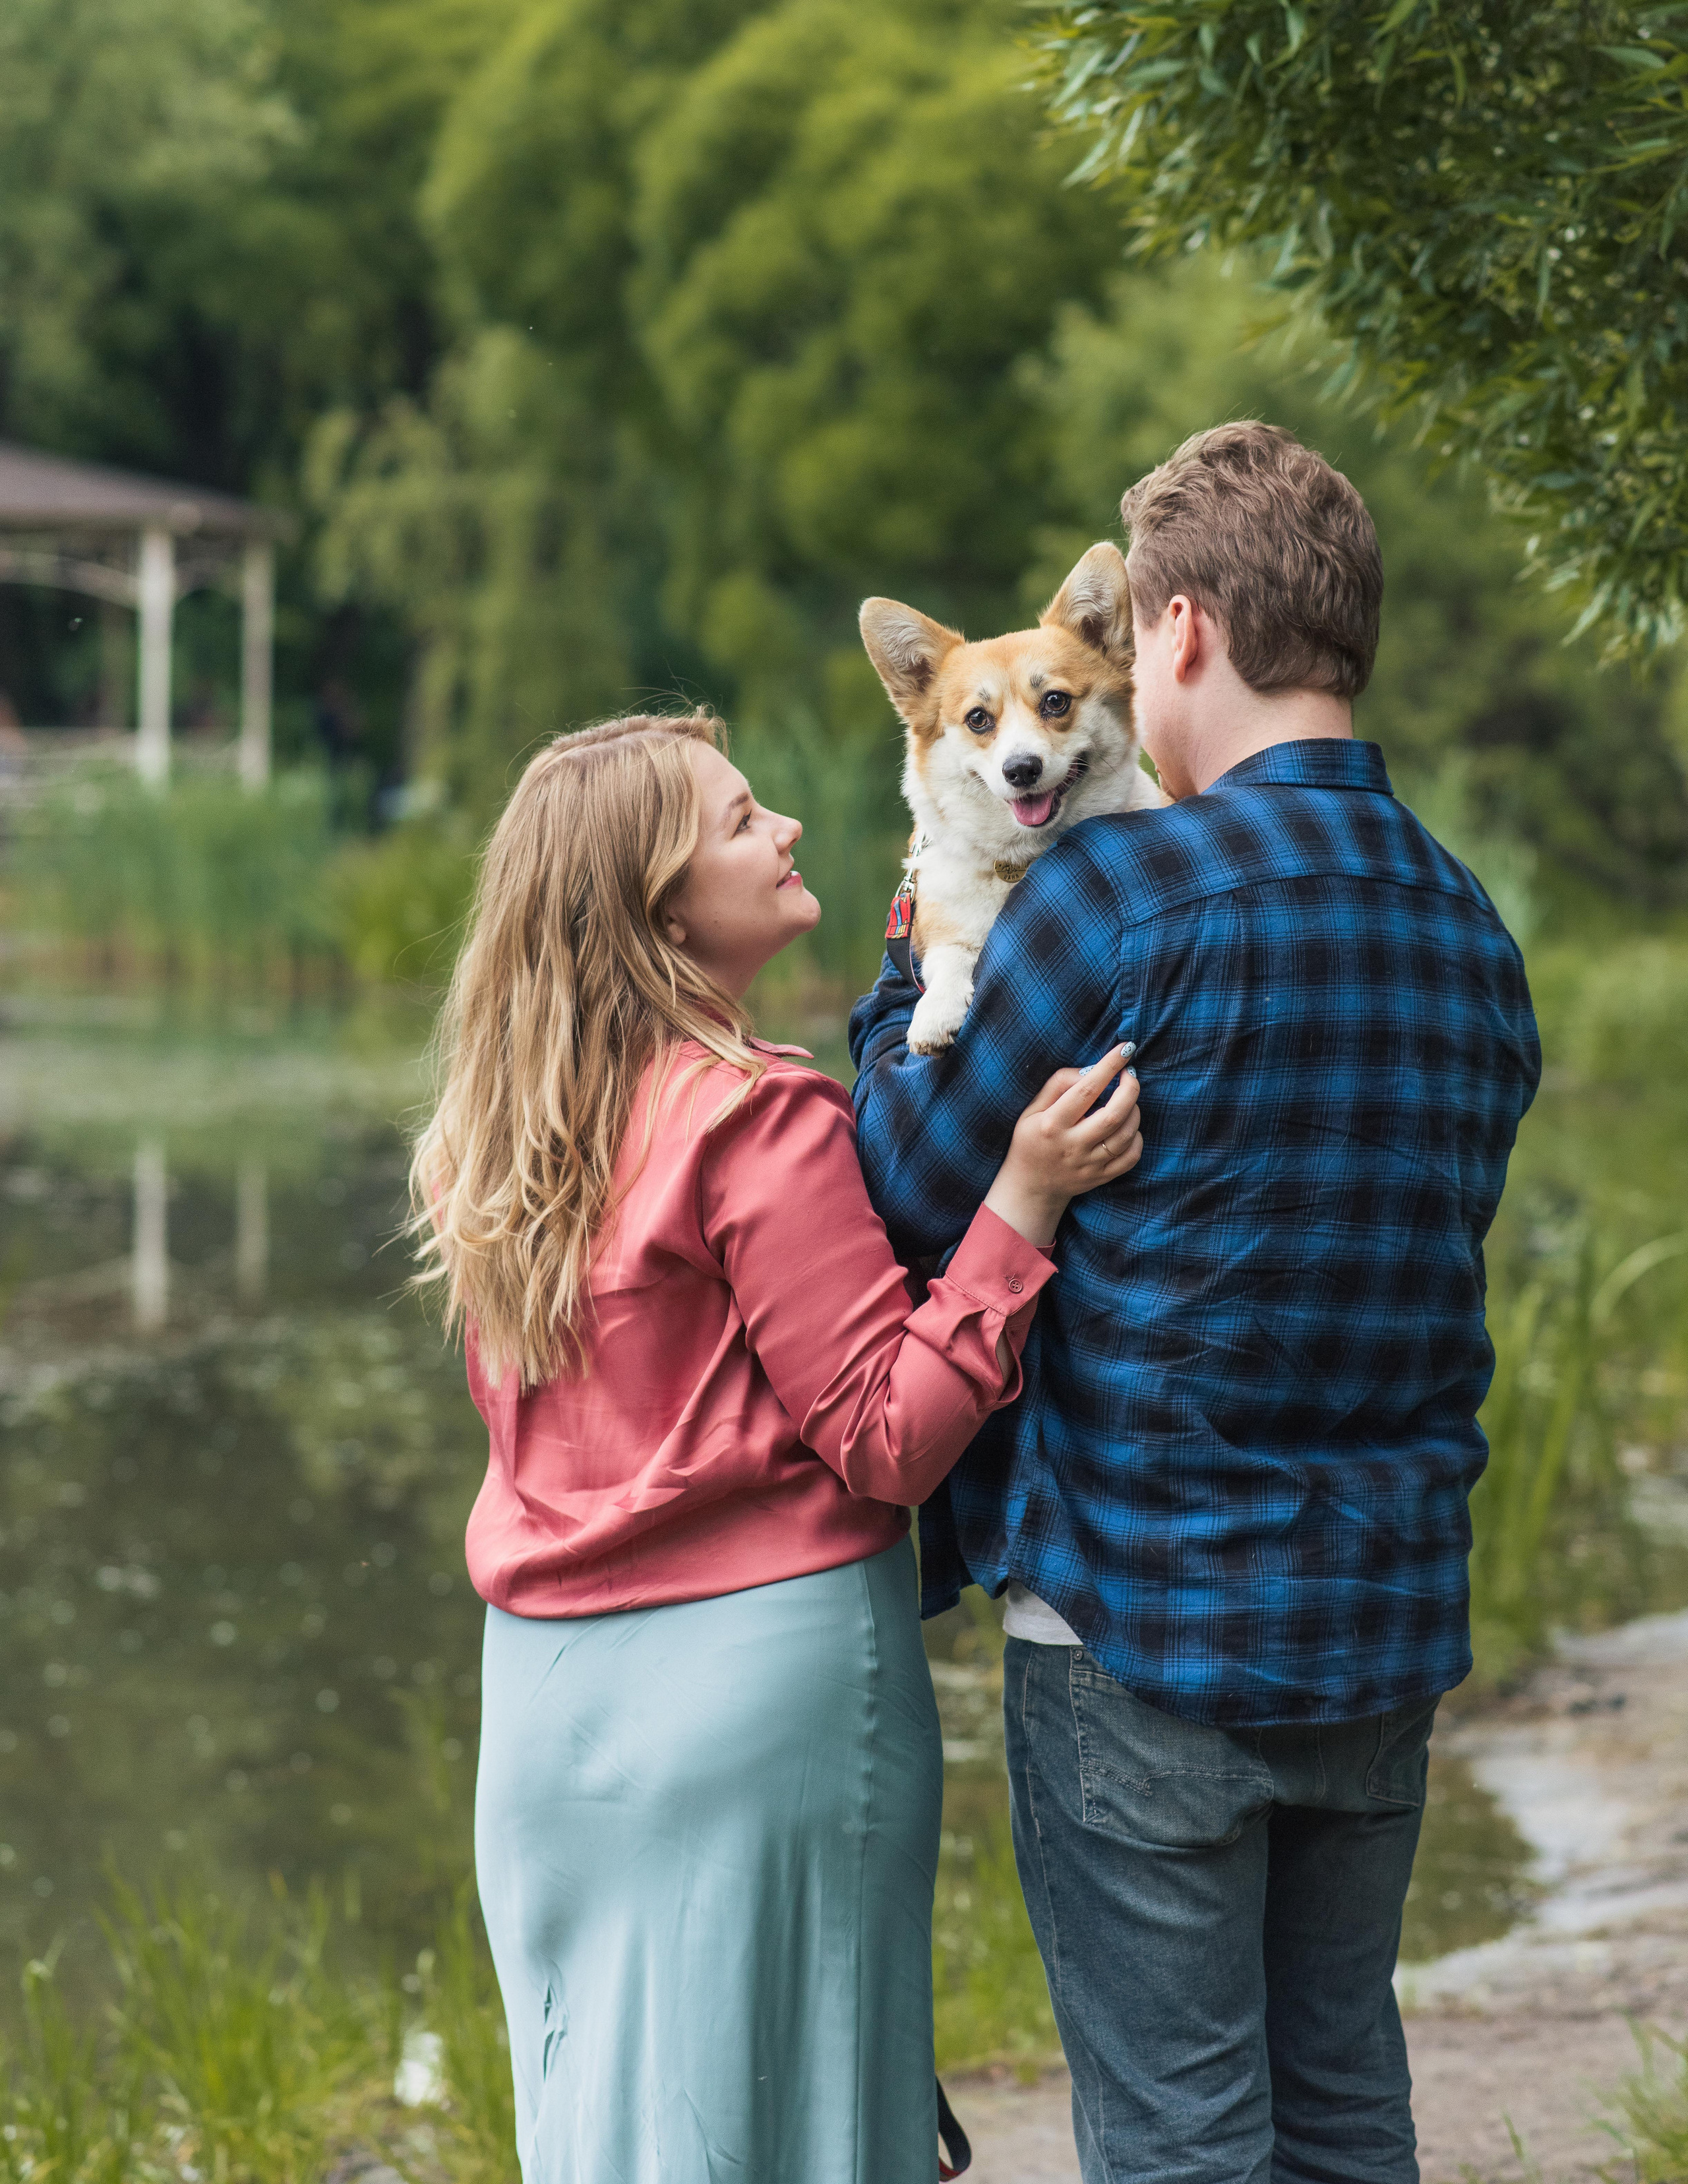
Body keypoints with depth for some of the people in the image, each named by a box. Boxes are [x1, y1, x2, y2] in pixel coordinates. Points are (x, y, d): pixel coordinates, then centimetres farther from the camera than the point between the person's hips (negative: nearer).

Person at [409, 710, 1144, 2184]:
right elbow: (887, 1443, -16)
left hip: (545, 1685, 7)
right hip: (763, 1668, -7)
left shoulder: (494, 1137, 6)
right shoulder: (758, 1125, -15)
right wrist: (1022, 1203, -19)